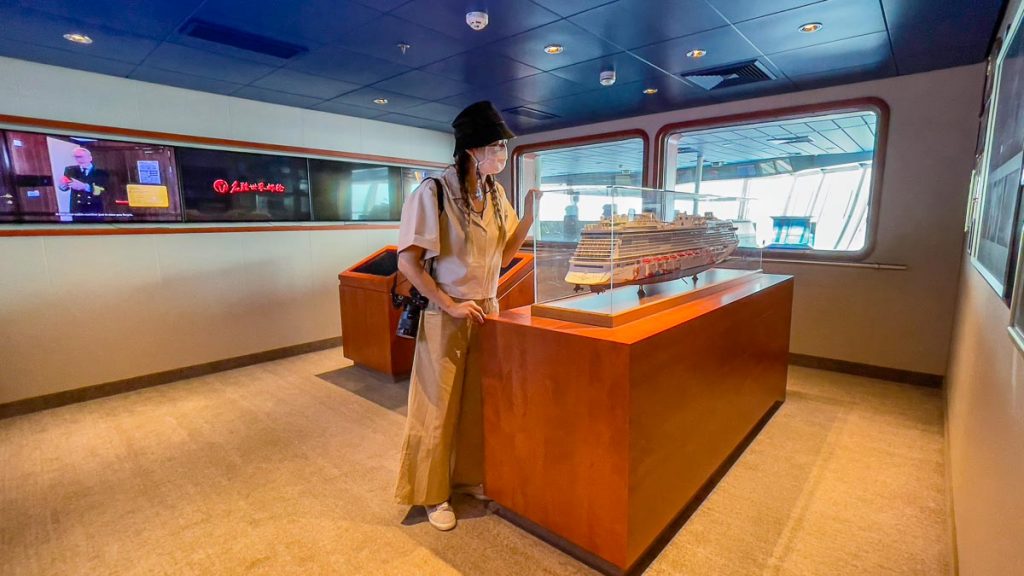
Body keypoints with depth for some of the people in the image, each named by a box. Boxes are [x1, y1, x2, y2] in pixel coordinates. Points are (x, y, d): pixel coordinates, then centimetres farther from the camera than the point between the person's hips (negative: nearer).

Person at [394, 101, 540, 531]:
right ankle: (432, 495, 28)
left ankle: (471, 476, 38)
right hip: (446, 317, -6)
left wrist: (529, 215, -2)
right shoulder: (434, 191, -14)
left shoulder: (496, 193, 6)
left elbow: (502, 256, 8)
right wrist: (451, 305, -18)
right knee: (439, 408, 7)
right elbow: (408, 261, -14)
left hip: (487, 312, 6)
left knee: (479, 402, 16)